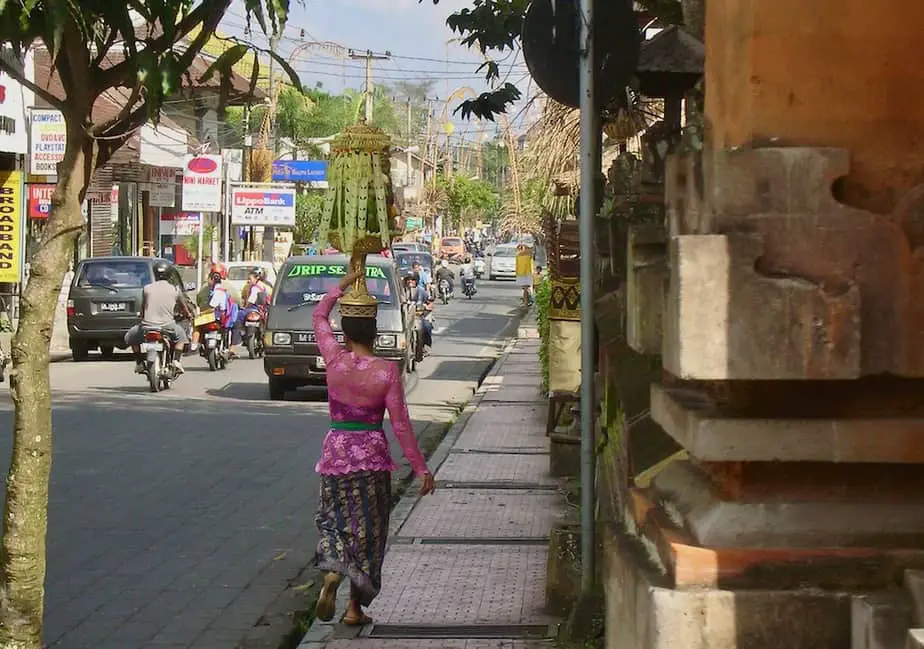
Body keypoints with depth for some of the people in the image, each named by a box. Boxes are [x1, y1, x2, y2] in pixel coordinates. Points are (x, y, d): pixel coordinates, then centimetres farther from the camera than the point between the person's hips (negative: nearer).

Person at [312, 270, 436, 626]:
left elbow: (319, 316, 12)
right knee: (366, 529, 9)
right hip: (372, 455, -1)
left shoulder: (335, 360, -6)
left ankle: (332, 573, -16)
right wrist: (420, 467, -5)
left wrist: (342, 285, 23)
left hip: (336, 452, 1)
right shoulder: (387, 371, -11)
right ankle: (355, 607, 12)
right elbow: (400, 423, -11)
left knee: (334, 520, 15)